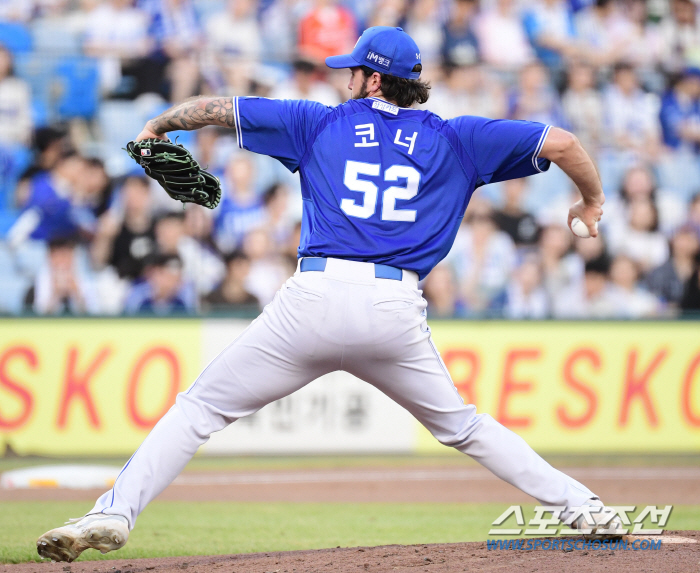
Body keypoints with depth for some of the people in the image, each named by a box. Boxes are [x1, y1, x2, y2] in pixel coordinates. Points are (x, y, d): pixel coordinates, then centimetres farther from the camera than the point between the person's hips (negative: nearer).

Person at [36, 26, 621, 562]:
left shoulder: (320, 124, 15)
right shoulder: (456, 140, 15)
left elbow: (216, 109, 20)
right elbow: (560, 143, 11)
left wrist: (157, 125, 40)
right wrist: (591, 202, 29)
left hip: (316, 298, -2)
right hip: (398, 312, 2)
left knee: (202, 406, 6)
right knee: (462, 426, 22)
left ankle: (114, 512, -8)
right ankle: (580, 505, 15)